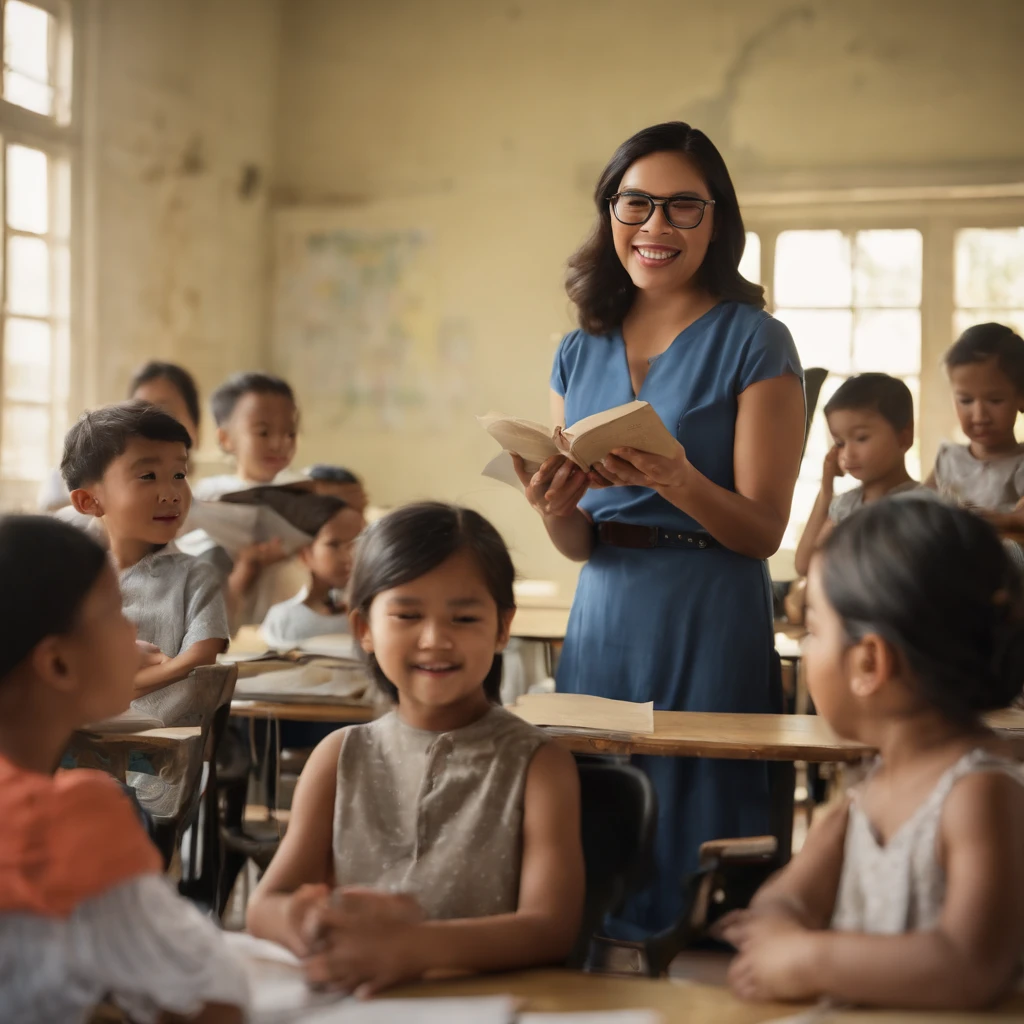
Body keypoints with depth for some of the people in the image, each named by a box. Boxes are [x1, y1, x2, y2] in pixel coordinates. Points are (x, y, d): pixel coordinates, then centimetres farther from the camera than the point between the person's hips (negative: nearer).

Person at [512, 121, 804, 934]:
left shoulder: (754, 343, -3)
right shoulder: (581, 352, 11)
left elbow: (762, 530, -8)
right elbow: (579, 545, 10)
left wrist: (674, 479, -25)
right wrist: (554, 507, -12)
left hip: (711, 629, -5)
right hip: (602, 621, 5)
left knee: (691, 858, 1)